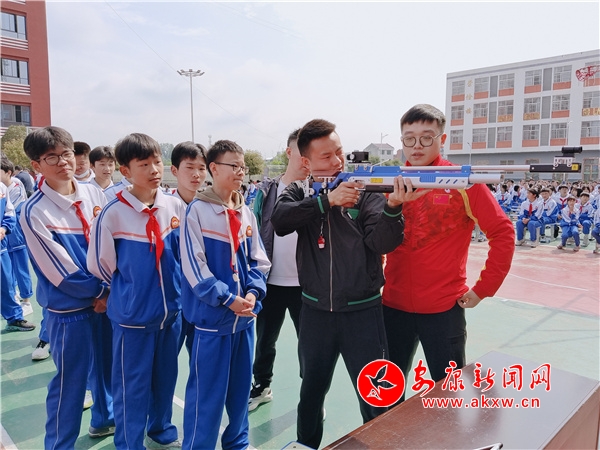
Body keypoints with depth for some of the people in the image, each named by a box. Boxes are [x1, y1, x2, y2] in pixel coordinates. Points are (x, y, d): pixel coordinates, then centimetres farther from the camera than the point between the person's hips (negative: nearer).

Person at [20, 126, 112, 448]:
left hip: (108, 298, 5)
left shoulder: (92, 193, -1)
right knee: (70, 380, 7)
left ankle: (104, 419, 43)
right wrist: (101, 293, -7)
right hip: (69, 308, -5)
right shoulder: (34, 213, -16)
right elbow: (63, 273, -15)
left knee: (106, 366, 20)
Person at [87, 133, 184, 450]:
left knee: (165, 380, 21)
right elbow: (100, 264, -5)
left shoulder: (175, 207, -4)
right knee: (132, 388, 11)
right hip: (132, 315, -4)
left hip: (171, 310, 4)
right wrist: (131, 290, 4)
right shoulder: (113, 214, -16)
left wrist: (171, 287, 0)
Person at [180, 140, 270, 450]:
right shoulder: (197, 210, -10)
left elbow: (258, 259, 9)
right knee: (207, 392, 3)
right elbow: (194, 265, -14)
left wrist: (253, 292, -8)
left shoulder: (246, 214, 7)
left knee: (241, 385, 19)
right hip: (212, 316, -6)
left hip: (245, 315, 6)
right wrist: (228, 299, -18)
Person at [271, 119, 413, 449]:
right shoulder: (300, 193, 1)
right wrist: (327, 200, -29)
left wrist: (392, 207, -34)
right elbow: (280, 220, -20)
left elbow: (382, 243, -16)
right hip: (315, 311, 3)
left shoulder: (366, 191, -5)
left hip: (362, 311, -2)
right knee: (311, 391, 22)